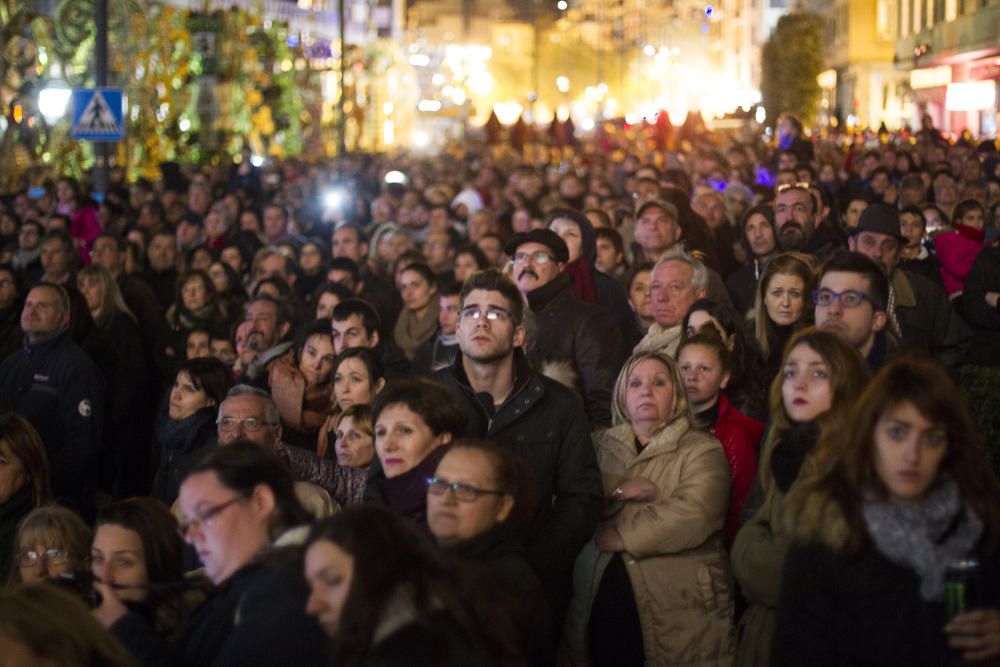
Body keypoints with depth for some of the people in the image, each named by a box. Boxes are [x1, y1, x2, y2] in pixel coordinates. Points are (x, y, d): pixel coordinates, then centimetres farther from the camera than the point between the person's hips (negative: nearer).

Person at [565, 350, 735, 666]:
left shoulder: (702, 450, 2)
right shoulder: (600, 445, 15)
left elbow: (692, 515, -14)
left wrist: (617, 535, -9)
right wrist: (615, 489, -13)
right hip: (601, 605, 3)